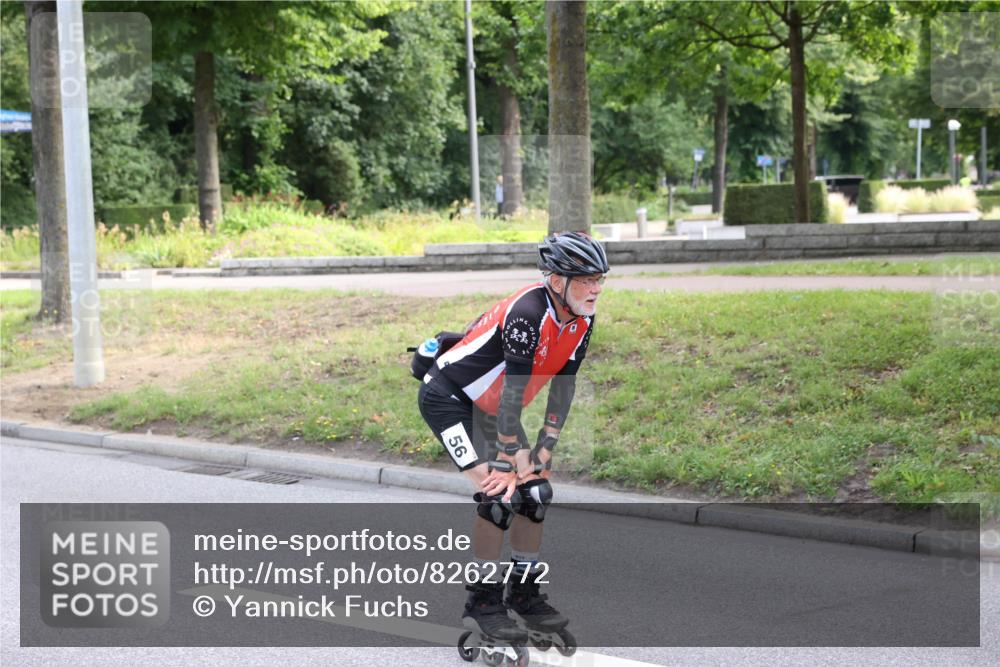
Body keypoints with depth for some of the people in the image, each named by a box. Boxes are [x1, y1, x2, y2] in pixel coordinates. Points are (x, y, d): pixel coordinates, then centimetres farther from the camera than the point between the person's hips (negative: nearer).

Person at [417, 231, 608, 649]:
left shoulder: (581, 320, -7)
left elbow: (563, 384, 0)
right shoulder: (529, 313, -32)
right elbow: (514, 392, -29)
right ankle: (483, 601, -5)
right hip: (448, 398, -8)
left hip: (488, 406, 9)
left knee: (535, 491, 2)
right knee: (499, 494, -18)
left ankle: (524, 593, 15)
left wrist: (544, 450, -2)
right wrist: (507, 460, -24)